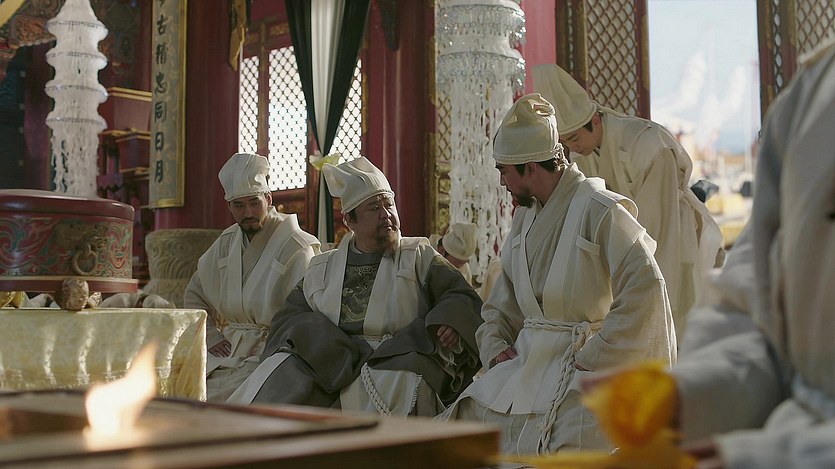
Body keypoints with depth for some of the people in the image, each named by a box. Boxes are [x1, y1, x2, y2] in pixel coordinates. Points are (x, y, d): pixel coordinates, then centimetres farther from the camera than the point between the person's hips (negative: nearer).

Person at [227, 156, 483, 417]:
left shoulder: (419, 256, 17)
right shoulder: (322, 269, 22)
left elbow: (463, 299, 10)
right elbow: (289, 316, 14)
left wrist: (449, 324, -14)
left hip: (399, 360, -2)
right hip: (330, 363, 2)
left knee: (401, 383, -36)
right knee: (283, 370, -26)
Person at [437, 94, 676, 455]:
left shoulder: (601, 211, -10)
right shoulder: (525, 217, 15)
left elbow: (645, 289, -19)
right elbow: (500, 305, 22)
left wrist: (595, 358, -18)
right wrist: (495, 348, 3)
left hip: (582, 362, -7)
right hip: (527, 363, 7)